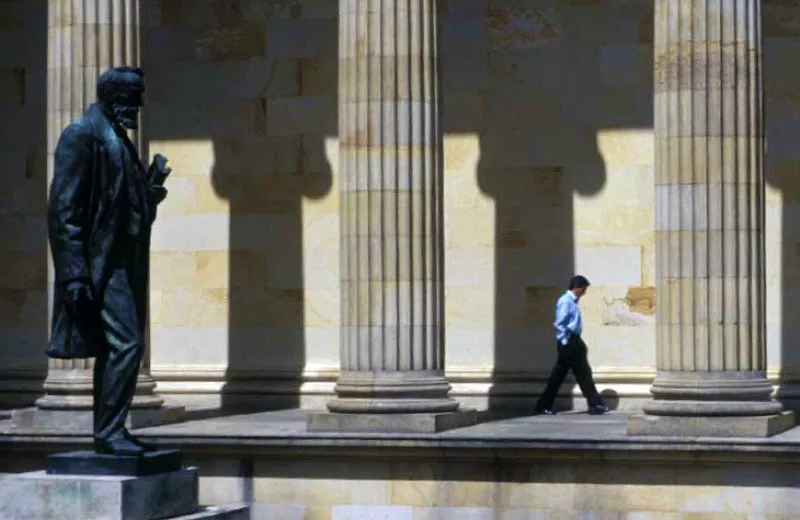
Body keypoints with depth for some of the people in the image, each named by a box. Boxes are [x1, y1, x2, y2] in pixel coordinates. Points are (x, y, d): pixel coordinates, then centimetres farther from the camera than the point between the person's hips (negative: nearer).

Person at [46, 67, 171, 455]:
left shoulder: (117, 139, 19)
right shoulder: (81, 135, -9)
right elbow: (63, 208, -16)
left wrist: (151, 185, 6)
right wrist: (74, 273, -22)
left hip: (122, 261, 10)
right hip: (101, 263, -10)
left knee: (113, 348, 12)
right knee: (126, 343, -16)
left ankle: (108, 433, 18)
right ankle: (110, 431, -12)